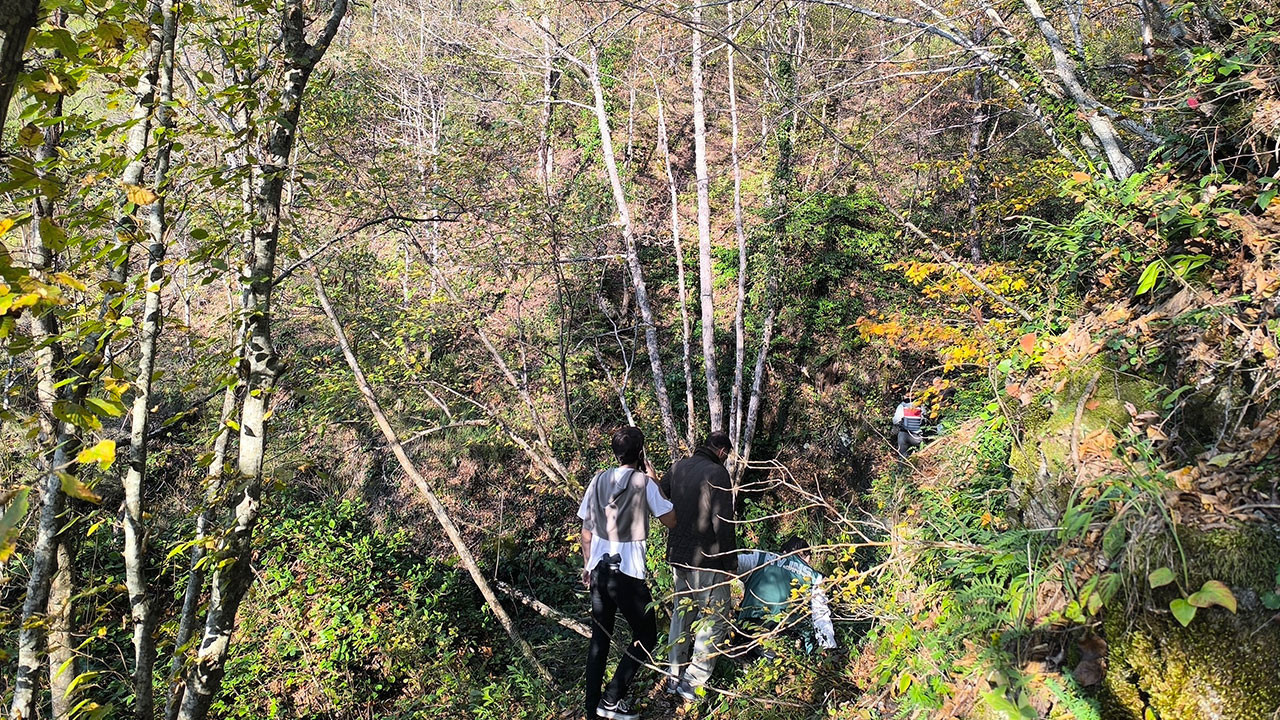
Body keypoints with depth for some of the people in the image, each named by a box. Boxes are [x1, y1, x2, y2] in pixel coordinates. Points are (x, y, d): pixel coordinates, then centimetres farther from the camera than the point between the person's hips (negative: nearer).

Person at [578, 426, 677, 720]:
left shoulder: (598, 480, 5)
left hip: (600, 568, 6)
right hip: (627, 571, -6)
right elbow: (671, 521, -2)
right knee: (646, 636, 10)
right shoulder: (644, 483, -10)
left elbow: (586, 529, 10)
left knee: (599, 638, 15)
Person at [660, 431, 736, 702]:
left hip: (677, 557, 7)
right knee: (713, 617, 3)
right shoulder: (717, 473, -14)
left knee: (681, 613, 17)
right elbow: (723, 523, -17)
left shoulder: (678, 468, 6)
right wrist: (731, 562, -10)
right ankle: (693, 682, 1)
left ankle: (674, 677, 23)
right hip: (707, 560, -7)